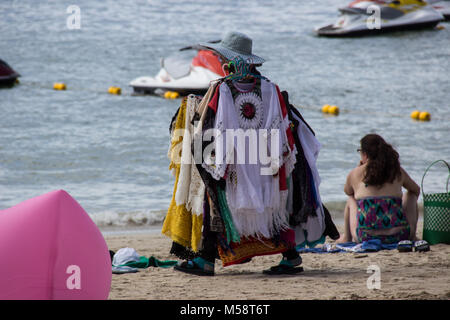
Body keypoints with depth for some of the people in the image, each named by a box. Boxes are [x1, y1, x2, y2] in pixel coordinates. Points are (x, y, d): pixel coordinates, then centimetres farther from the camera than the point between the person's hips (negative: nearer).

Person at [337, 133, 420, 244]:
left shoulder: (355, 174, 1)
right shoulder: (397, 171, 5)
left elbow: (348, 192, 25)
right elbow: (416, 190, 24)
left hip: (365, 238, 0)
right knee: (410, 194, 30)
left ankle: (346, 237, 34)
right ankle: (412, 236, 31)